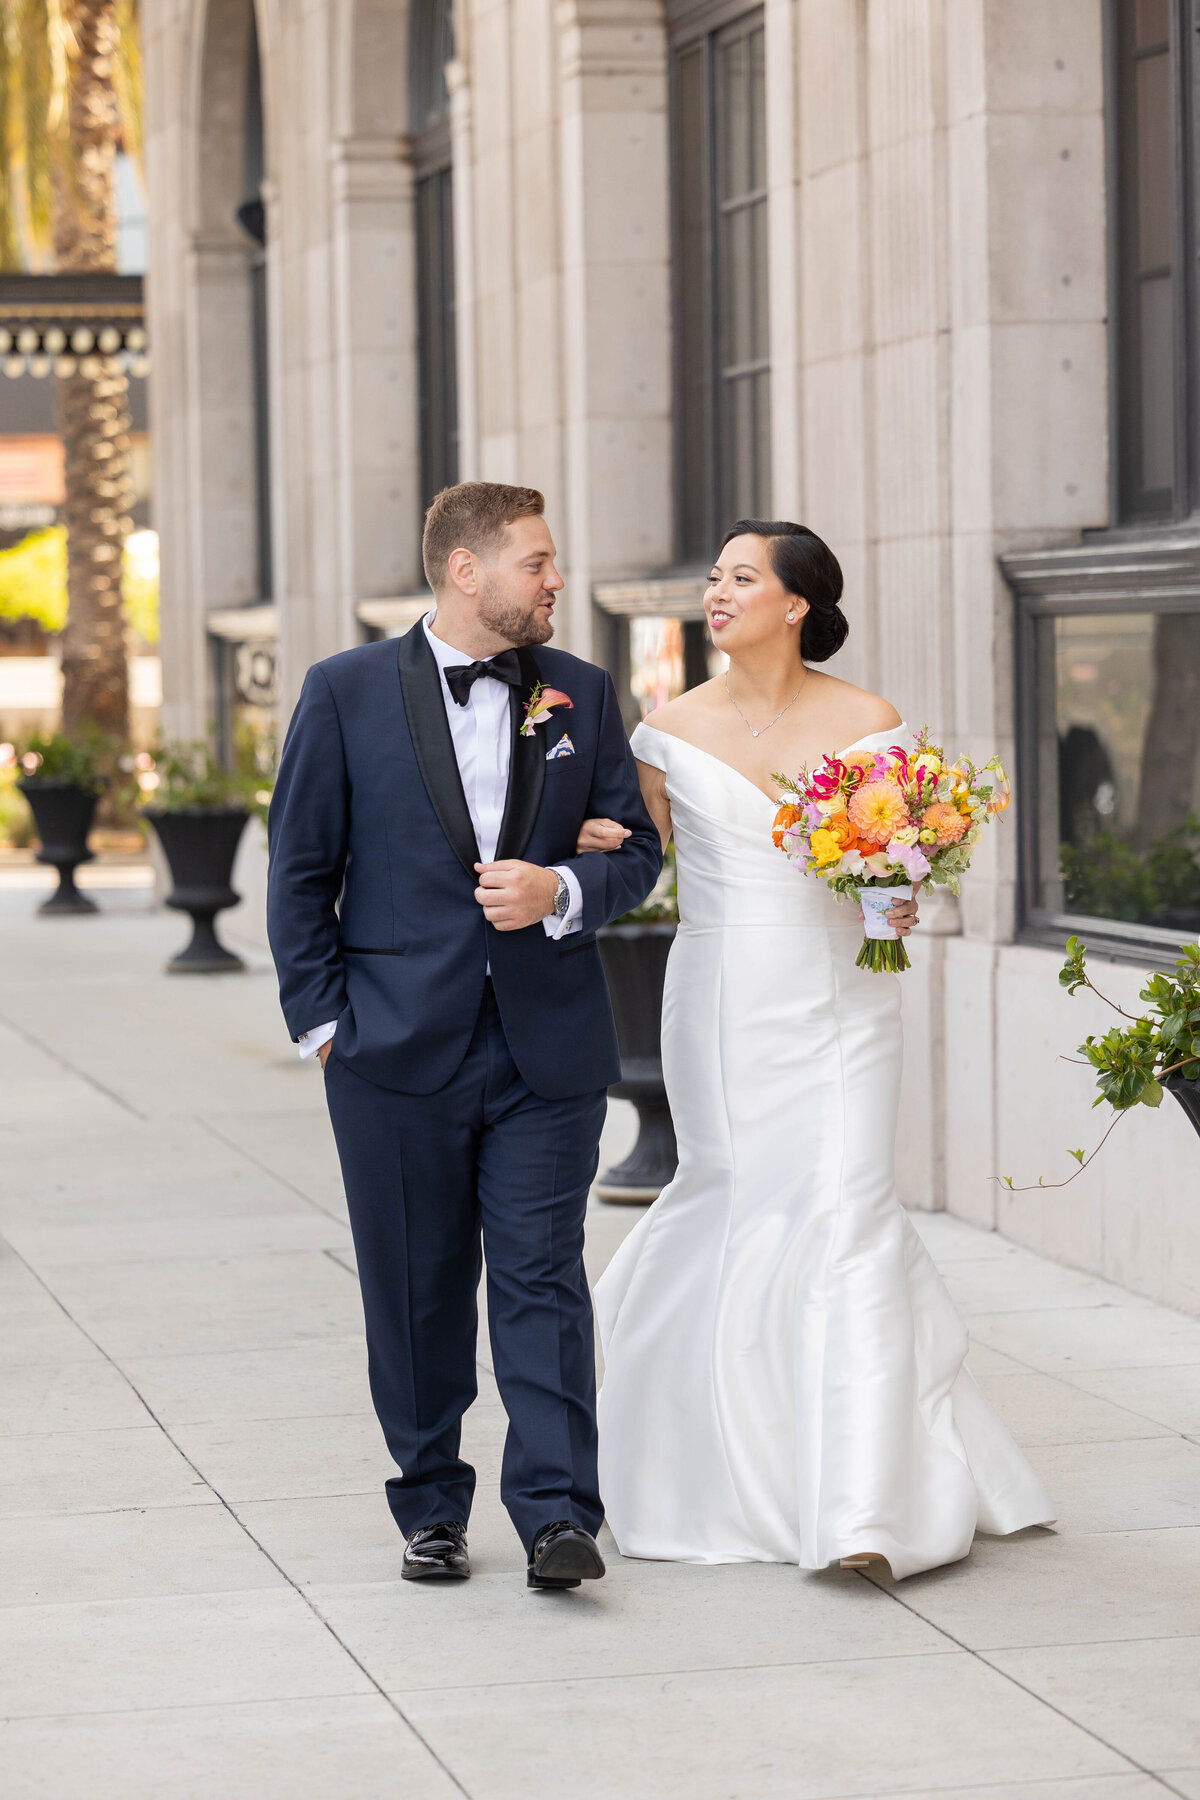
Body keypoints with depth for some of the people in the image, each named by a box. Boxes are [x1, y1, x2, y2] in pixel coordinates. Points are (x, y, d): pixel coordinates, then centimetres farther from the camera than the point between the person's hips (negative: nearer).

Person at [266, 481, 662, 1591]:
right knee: (418, 1291, 7)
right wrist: (322, 1019, -3)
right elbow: (301, 868, 3)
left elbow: (637, 850, 9)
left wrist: (559, 892, -12)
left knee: (544, 1279, -4)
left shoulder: (581, 694, 7)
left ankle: (556, 1513, -5)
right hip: (399, 1044, -1)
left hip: (549, 1044, 1)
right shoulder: (347, 691, 0)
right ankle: (432, 1509, 19)